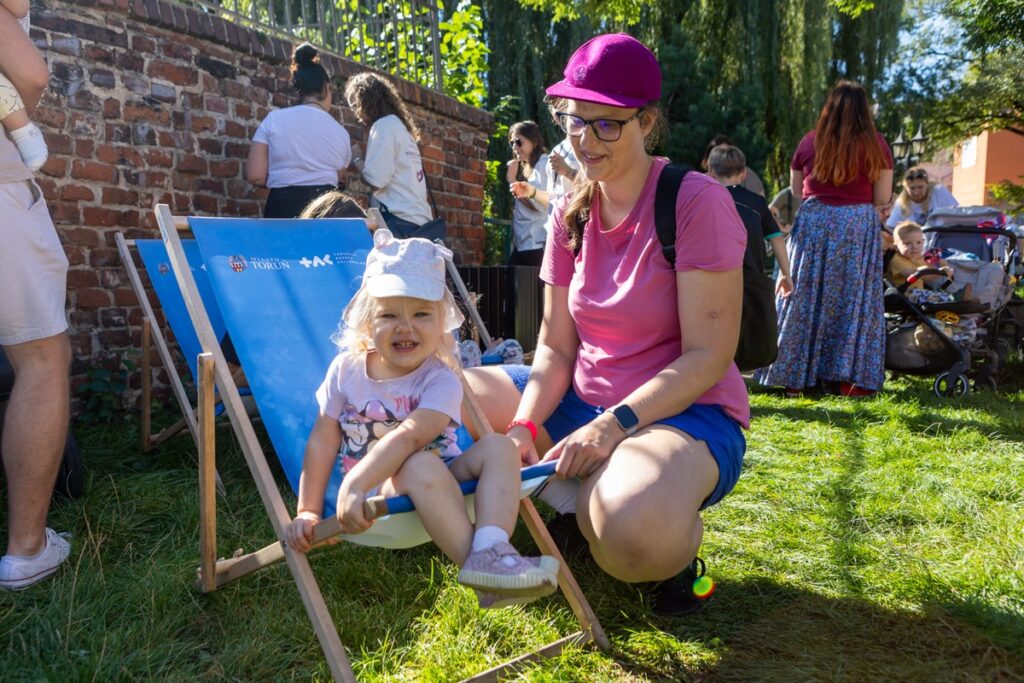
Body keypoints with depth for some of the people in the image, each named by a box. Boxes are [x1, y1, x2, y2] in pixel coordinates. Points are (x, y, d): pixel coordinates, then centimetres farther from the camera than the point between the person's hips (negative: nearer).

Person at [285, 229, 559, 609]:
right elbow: (323, 440, 3)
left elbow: (408, 436, -25)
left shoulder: (441, 380, -9)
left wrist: (354, 484, -37)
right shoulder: (347, 369, 1)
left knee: (499, 447, -23)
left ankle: (490, 550, -41)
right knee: (422, 466, -34)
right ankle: (479, 569, -32)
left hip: (445, 482, 1)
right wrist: (308, 511, -1)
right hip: (377, 496, -1)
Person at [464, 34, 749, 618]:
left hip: (686, 411, -6)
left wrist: (612, 426, -28)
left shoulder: (697, 202, -14)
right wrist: (523, 426, -16)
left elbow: (709, 356, -18)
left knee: (631, 533, -40)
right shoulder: (571, 214, 4)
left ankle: (677, 546, -1)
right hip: (583, 397, 7)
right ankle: (575, 502, -1)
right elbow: (555, 348, 2)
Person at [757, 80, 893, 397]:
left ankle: (794, 374, 9)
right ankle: (850, 378, 6)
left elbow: (795, 189, 12)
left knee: (804, 297, 6)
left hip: (813, 223, 1)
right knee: (854, 298, 5)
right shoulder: (876, 145, 0)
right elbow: (882, 198, 1)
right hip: (859, 226, -1)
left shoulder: (810, 141, 3)